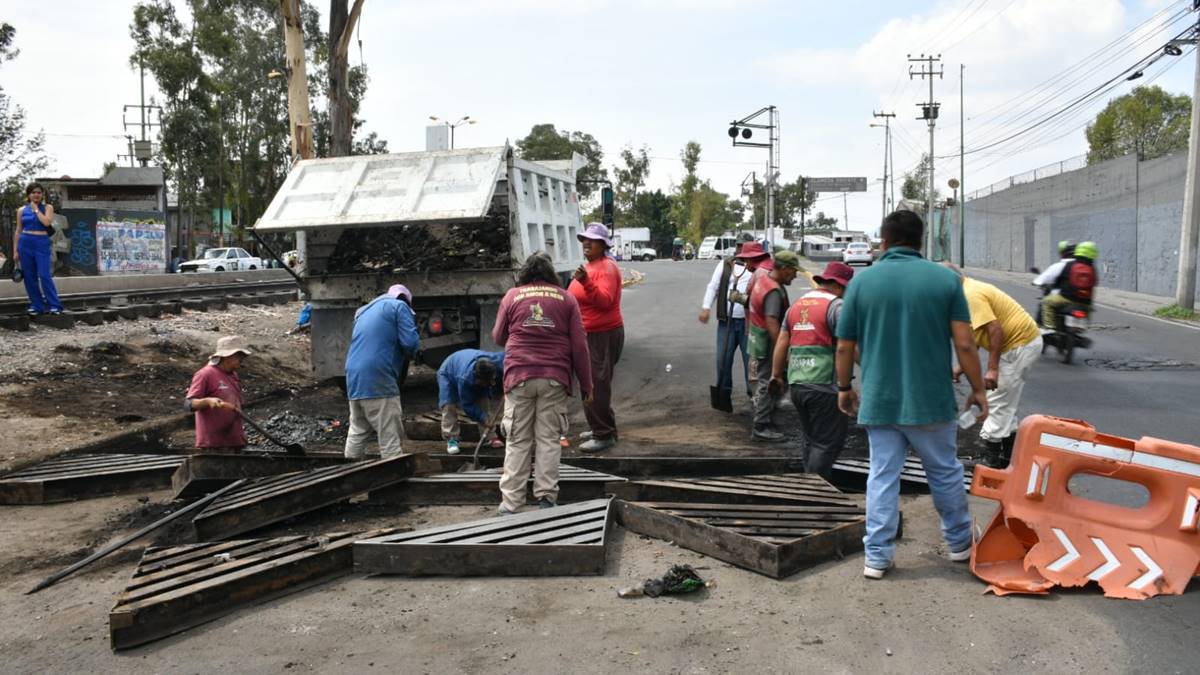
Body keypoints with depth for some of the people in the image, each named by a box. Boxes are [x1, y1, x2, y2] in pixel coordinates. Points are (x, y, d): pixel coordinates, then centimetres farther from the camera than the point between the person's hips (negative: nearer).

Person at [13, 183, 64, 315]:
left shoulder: (47, 208, 4)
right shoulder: (22, 210, 9)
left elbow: (46, 222, -15)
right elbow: (18, 231, 11)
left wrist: (36, 209, -5)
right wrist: (15, 250, 7)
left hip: (42, 244, -3)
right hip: (25, 244, 3)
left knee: (45, 276, -11)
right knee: (29, 277, 4)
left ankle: (55, 305, -7)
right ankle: (37, 305, 12)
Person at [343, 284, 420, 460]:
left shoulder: (364, 312, 26)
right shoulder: (399, 307, 3)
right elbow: (410, 342, -8)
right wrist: (410, 353, 13)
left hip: (354, 379, 7)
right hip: (379, 380, -7)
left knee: (357, 433, 16)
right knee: (390, 436, -4)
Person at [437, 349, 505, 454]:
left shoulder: (497, 361, -39)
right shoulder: (465, 379, -47)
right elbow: (467, 405, -35)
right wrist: (484, 418, -41)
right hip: (449, 374, -5)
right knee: (449, 406, -21)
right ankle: (451, 440, -12)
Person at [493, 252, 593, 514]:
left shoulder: (512, 296, 7)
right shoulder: (566, 298, 7)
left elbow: (498, 338, 15)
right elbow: (579, 345, 3)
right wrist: (586, 385, 7)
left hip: (519, 376, 0)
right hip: (555, 378, 0)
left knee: (518, 441, 4)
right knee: (549, 439, 6)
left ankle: (510, 502, 4)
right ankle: (546, 498, 6)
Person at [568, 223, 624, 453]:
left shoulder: (606, 267, -15)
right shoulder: (589, 266, 15)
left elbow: (605, 301, -27)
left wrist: (586, 282, -38)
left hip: (603, 335, -10)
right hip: (589, 333, 10)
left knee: (597, 385, -8)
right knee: (591, 383, 17)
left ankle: (604, 435, -2)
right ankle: (599, 427, 28)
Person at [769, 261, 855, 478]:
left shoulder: (797, 304, 16)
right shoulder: (836, 305, -8)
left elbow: (782, 342, 16)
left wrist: (776, 375, 21)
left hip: (796, 384, 8)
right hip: (824, 385, -8)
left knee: (811, 440, 19)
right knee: (827, 443, 1)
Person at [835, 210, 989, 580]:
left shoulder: (862, 281, -2)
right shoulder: (945, 279, -4)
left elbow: (845, 346, 1)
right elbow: (965, 344, -7)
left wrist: (844, 388, 15)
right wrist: (978, 390, 5)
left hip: (879, 400, 0)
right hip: (930, 400, 0)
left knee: (882, 476, 7)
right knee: (945, 473, 17)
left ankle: (877, 556, 9)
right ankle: (959, 542, 34)